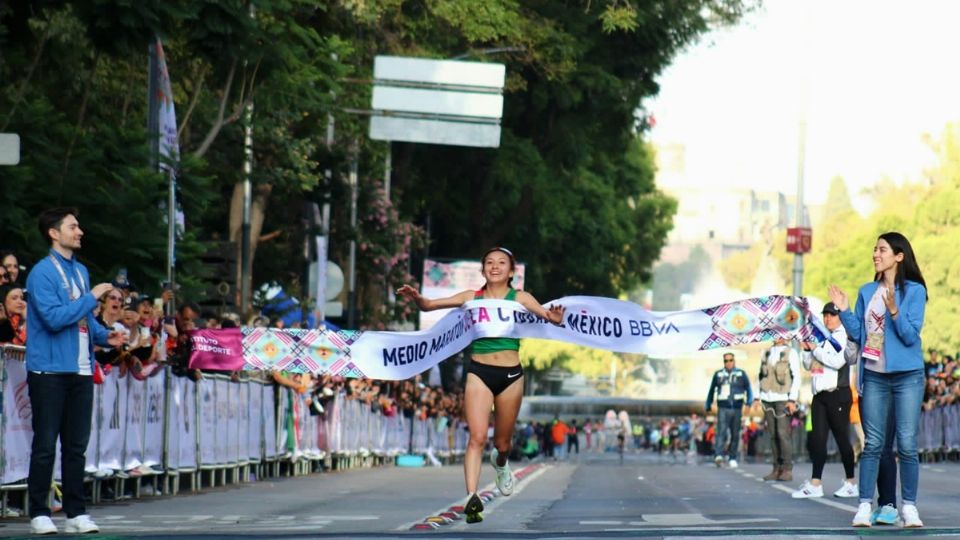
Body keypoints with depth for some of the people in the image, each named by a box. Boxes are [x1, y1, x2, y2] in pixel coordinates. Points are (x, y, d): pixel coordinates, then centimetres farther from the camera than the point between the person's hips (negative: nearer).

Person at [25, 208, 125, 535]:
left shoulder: (80, 271, 17)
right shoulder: (42, 273, -9)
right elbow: (54, 318, -20)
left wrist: (104, 336, 5)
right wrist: (93, 297, -15)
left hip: (81, 371, 7)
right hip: (49, 370, -7)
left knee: (76, 445, 9)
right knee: (45, 444, -2)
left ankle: (76, 512, 14)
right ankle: (39, 513, 3)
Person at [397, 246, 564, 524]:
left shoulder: (519, 298, 2)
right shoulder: (472, 297, 4)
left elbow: (546, 314, -11)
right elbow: (430, 305, 3)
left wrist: (555, 317, -34)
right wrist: (417, 298, -19)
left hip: (510, 374, 1)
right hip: (479, 372, -1)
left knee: (502, 442, 13)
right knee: (477, 437, -17)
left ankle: (500, 463, 50)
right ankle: (472, 498, -23)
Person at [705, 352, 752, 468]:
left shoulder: (741, 374, 7)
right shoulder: (718, 374, 9)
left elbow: (748, 389, 6)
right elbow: (711, 390, 19)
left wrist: (749, 401, -11)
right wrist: (708, 406, 23)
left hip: (737, 409, 1)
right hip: (723, 408, -1)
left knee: (735, 435, 5)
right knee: (721, 432, -17)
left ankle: (732, 458, 17)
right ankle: (718, 456, -30)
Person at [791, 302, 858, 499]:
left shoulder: (844, 337, -6)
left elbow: (838, 361, -18)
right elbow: (808, 365, 21)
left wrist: (816, 349, -10)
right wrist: (807, 349, 3)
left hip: (837, 395, -7)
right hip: (819, 394, 7)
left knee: (841, 438, -2)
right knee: (818, 438, 2)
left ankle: (851, 483, 5)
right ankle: (815, 484, 0)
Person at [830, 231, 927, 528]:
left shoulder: (914, 290, -4)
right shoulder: (867, 292, 9)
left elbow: (910, 336, -12)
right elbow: (857, 334, 10)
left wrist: (894, 311, -26)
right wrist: (844, 311, -4)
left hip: (907, 376, -4)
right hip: (874, 376, 4)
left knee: (907, 444, -3)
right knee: (872, 444, 3)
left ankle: (909, 506, 2)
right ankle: (865, 504, 3)